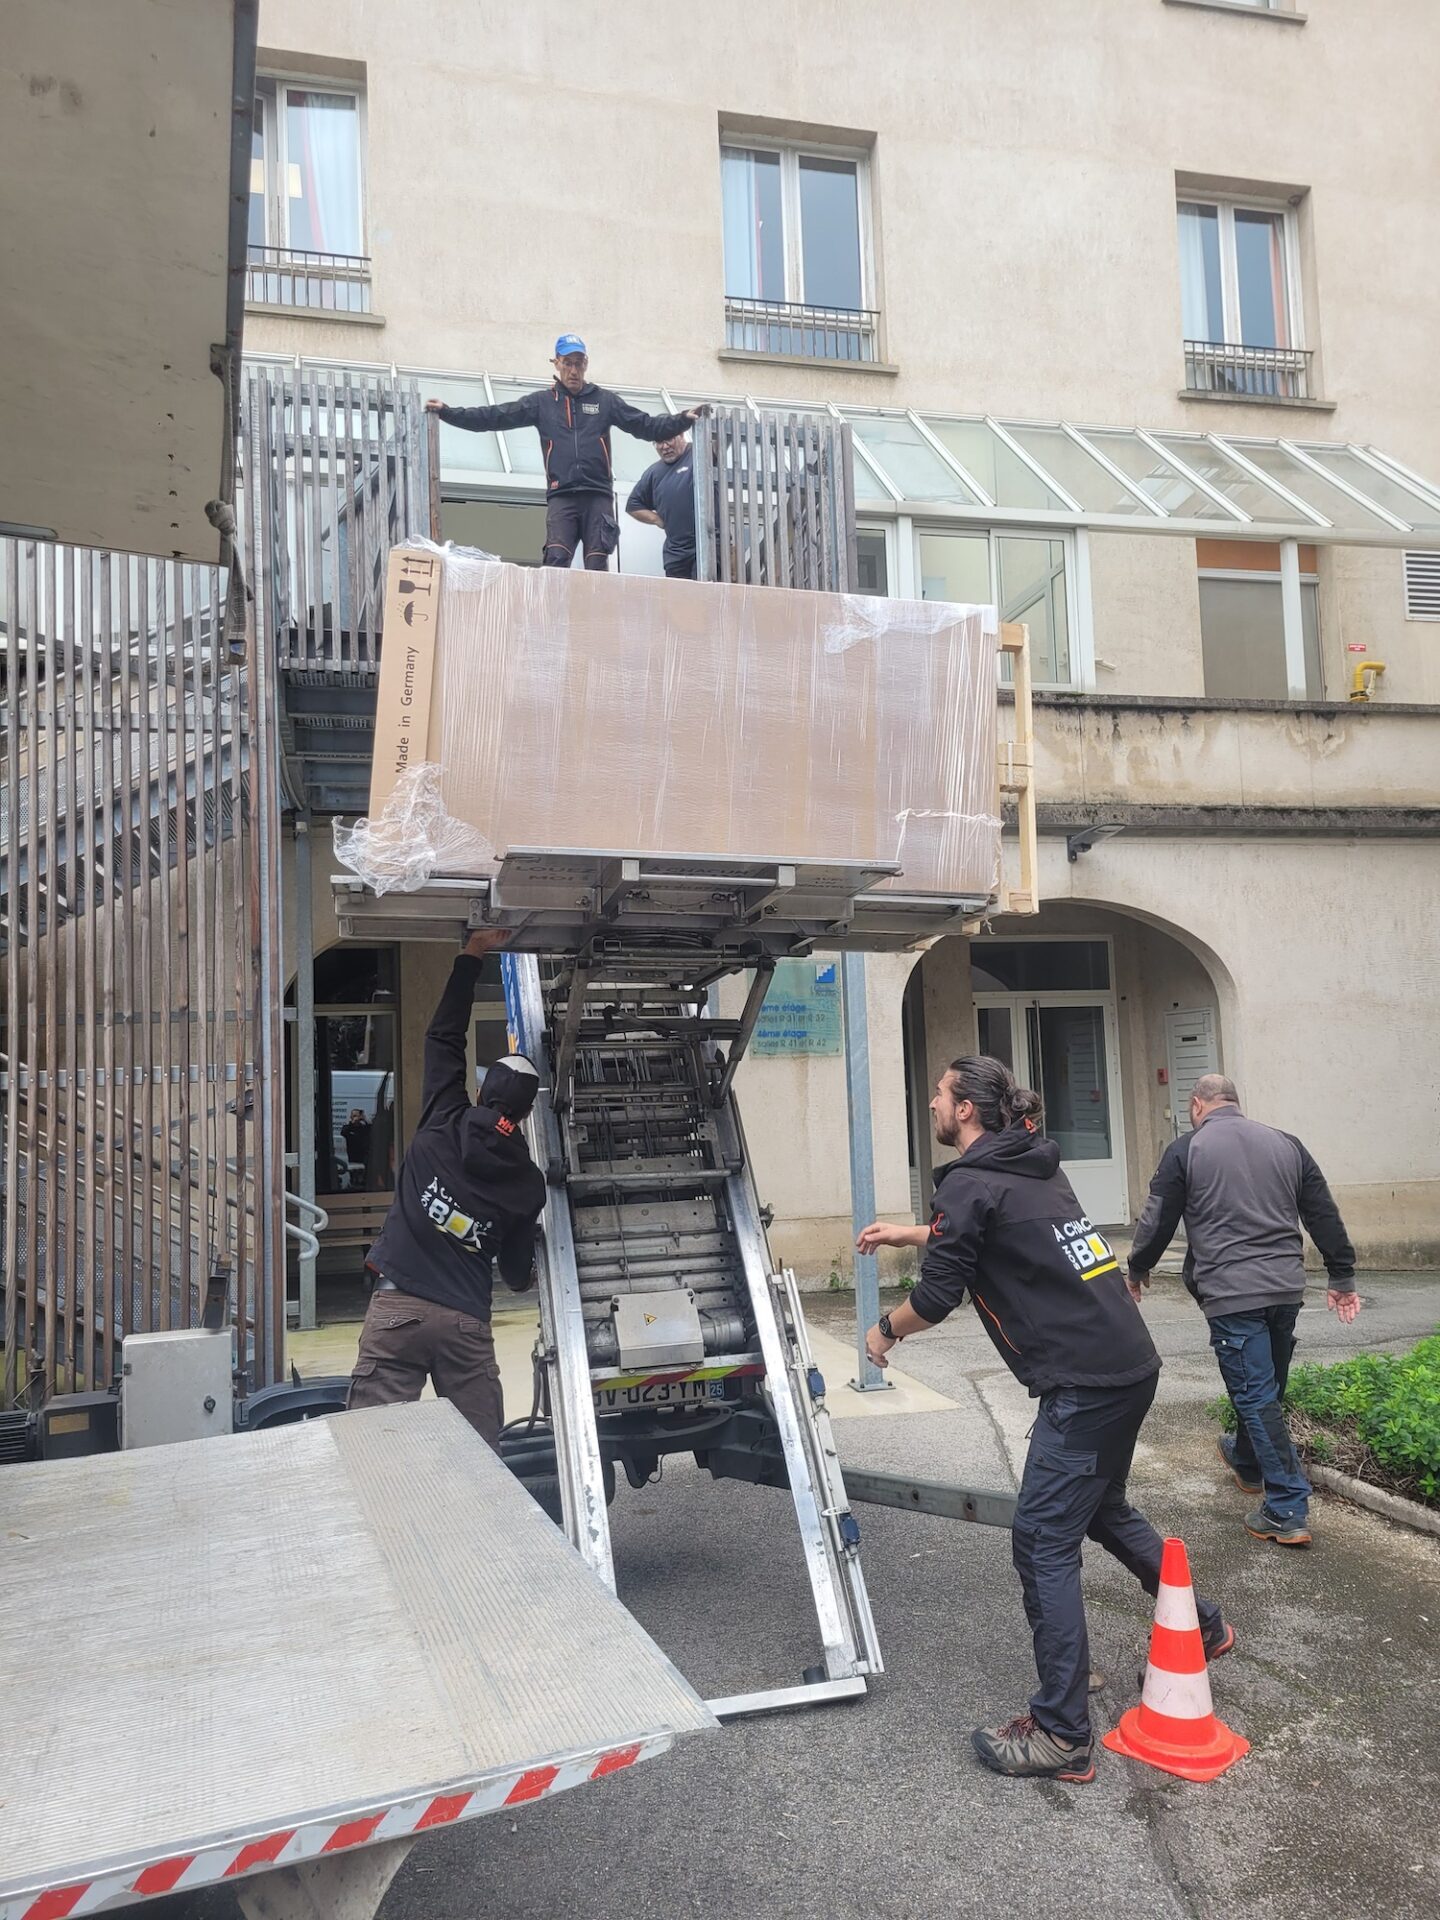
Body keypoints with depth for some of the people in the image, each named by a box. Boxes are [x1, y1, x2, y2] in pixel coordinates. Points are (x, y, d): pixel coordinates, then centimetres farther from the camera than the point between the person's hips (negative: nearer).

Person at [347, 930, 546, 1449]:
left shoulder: (444, 1126, 2)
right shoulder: (527, 1181, 6)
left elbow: (443, 1036, 10)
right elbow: (518, 1273, 11)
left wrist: (472, 955, 14)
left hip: (398, 1305, -1)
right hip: (466, 1320, 1)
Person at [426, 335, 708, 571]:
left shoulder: (604, 400, 16)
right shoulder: (541, 402, 14)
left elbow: (646, 426, 12)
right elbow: (494, 417, 9)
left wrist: (683, 419, -1)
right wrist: (446, 412, 1)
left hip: (598, 495, 1)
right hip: (560, 496, -1)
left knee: (598, 567, -4)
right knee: (556, 561, -16)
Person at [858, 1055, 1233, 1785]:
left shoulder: (968, 1184, -12)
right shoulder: (1032, 1167, 14)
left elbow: (936, 1299, -10)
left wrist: (884, 1330, 9)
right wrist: (913, 1234, 34)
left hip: (1084, 1385, -9)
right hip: (1131, 1364, 9)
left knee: (1043, 1546, -2)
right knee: (1103, 1510, 28)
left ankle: (1061, 1737, 3)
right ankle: (1204, 1627, 46)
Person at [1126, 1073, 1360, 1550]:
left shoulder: (1185, 1150, -3)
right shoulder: (1285, 1144, 11)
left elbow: (1157, 1220, 1)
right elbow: (1324, 1215, 13)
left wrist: (1137, 1269, 17)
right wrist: (1342, 1278, 21)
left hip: (1231, 1294, -6)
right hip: (1286, 1288, 6)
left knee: (1255, 1395, -1)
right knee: (1268, 1388, 22)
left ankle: (1287, 1512, -2)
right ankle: (1247, 1462, 45)